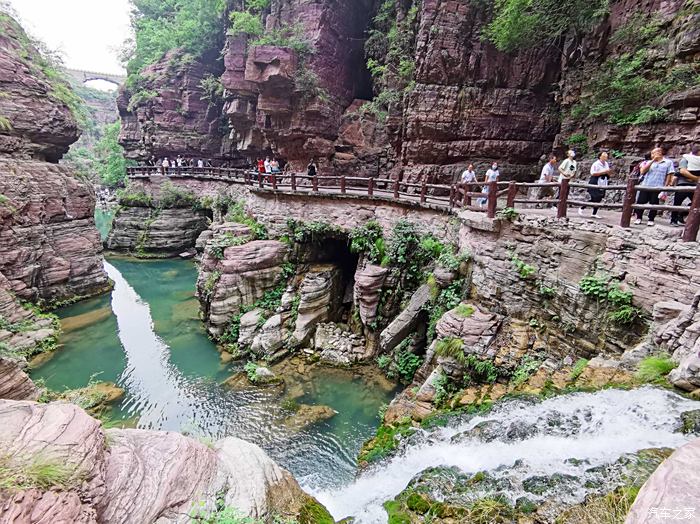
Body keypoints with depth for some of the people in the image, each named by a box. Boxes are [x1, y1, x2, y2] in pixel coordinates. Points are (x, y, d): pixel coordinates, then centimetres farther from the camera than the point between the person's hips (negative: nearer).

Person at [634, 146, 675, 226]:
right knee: (640, 203, -1)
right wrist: (652, 161, -5)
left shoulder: (668, 162, 5)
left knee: (654, 204, 2)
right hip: (645, 187, 3)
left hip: (657, 188, -3)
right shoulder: (649, 162, 14)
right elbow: (642, 171, -3)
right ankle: (639, 218, 11)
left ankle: (651, 220, 12)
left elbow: (669, 175, 1)